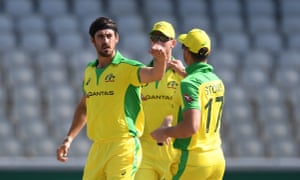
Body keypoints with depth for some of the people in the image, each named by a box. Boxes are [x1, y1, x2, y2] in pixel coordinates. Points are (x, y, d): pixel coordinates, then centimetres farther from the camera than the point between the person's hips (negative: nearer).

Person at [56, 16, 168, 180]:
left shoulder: (127, 67, -7)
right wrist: (69, 139, 21)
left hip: (123, 146, -7)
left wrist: (161, 59, -49)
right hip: (97, 147, 7)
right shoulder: (89, 71, 13)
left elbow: (154, 74, -27)